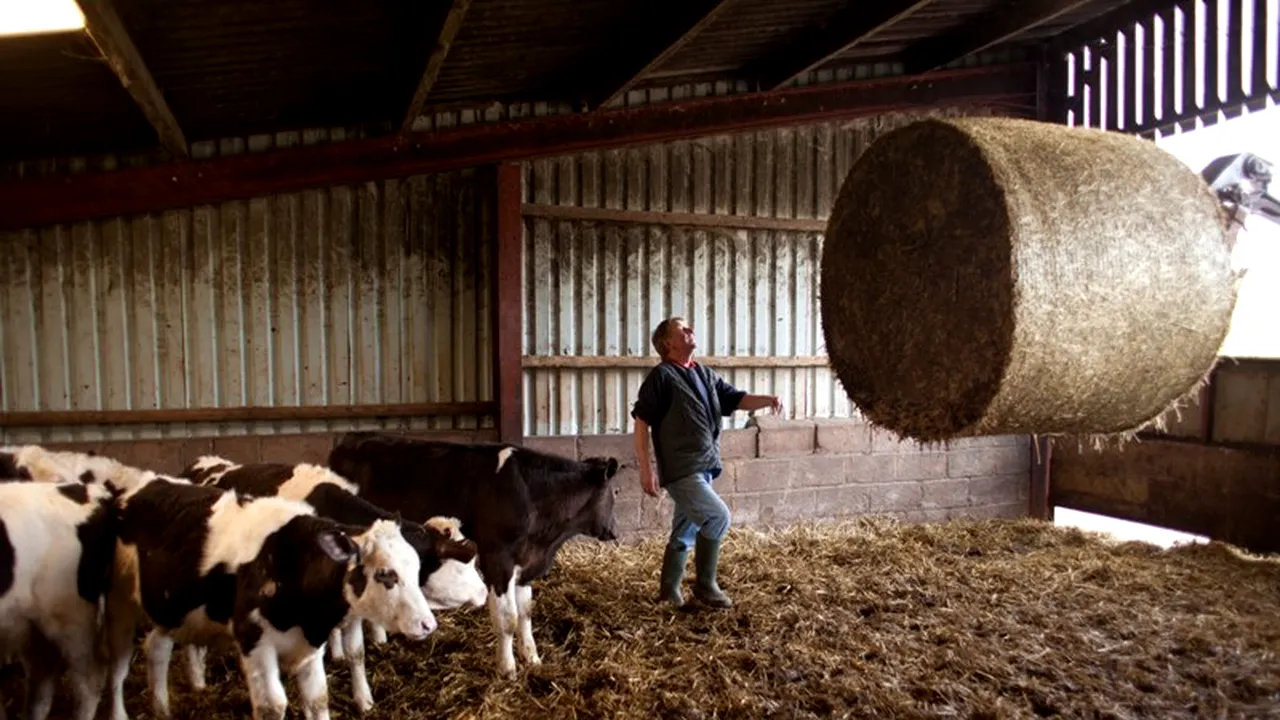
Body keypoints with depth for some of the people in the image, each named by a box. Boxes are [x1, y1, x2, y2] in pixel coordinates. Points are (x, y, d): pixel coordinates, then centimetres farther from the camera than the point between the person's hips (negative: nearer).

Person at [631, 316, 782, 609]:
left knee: (685, 532, 15)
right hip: (681, 469, -8)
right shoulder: (661, 376, -9)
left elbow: (736, 399, 8)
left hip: (704, 467, 8)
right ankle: (705, 584, 1)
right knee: (718, 516, -15)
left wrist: (768, 399, -12)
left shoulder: (705, 374, 13)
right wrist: (645, 470, -14)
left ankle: (668, 589, 28)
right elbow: (641, 422, -10)